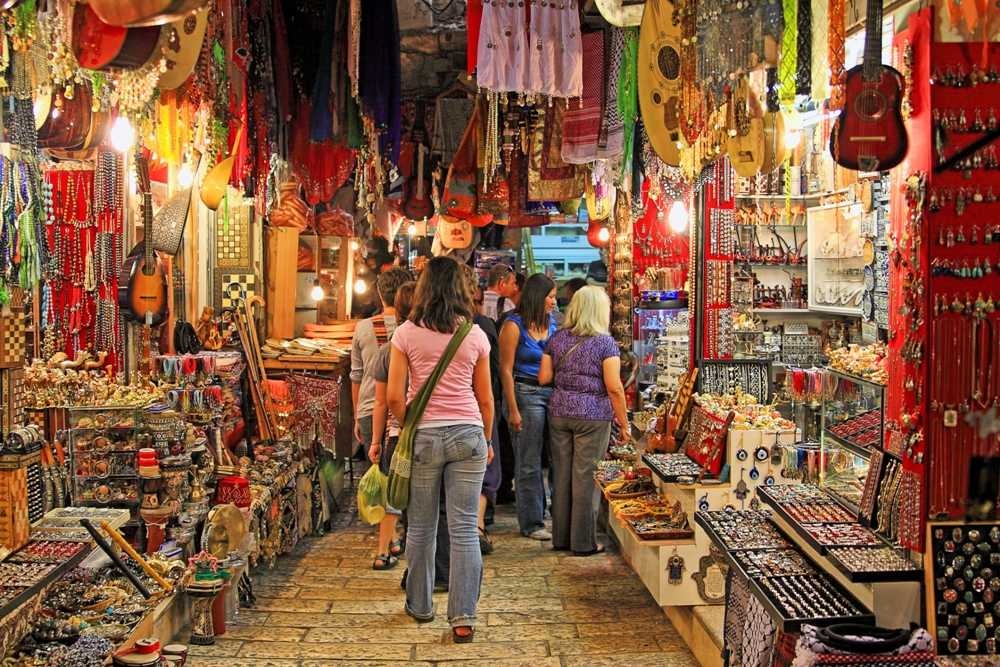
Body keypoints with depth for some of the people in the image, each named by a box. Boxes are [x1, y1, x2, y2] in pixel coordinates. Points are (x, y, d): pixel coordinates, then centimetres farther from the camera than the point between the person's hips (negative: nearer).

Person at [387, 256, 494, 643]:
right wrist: (486, 441, 21)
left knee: (421, 527, 13)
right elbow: (486, 399, 8)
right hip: (468, 434, 1)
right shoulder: (475, 335, 2)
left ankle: (420, 605, 27)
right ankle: (463, 618, 3)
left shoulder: (406, 334, -2)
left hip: (423, 436, -1)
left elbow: (394, 396, -5)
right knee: (465, 529, 3)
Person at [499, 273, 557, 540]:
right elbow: (506, 370, -9)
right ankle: (531, 523, 10)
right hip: (525, 394, -5)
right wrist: (513, 410, -12)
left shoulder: (552, 323, 10)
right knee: (529, 463, 1)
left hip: (552, 394, 5)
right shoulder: (514, 326, -7)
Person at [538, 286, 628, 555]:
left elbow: (543, 377, 5)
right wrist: (623, 421, -3)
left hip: (559, 412, 4)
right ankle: (583, 541, 8)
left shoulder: (557, 338, 5)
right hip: (593, 415, -4)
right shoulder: (605, 342, -8)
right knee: (586, 477, 1)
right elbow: (614, 388, -12)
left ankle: (561, 537, 19)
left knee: (561, 474, 11)